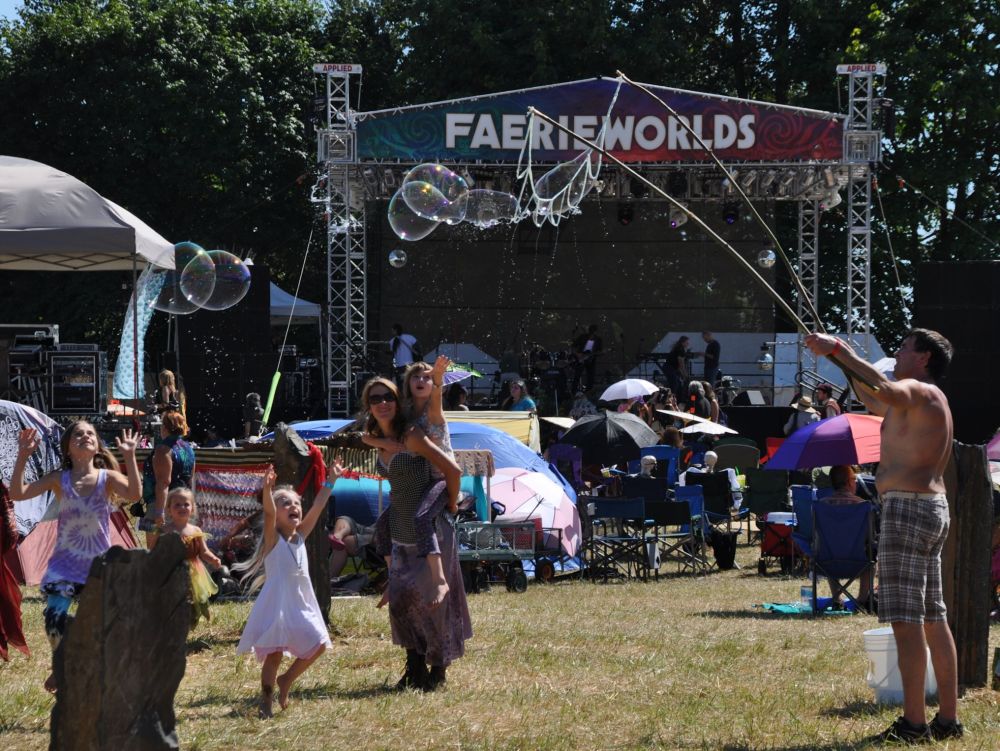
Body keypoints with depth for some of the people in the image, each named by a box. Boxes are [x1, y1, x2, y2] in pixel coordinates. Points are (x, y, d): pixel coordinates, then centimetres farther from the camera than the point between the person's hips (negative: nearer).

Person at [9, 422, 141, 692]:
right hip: (66, 561, 0)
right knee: (54, 616, -13)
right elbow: (18, 493, -15)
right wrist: (23, 457, -24)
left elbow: (134, 494, -27)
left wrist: (129, 456, -33)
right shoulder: (59, 479, -5)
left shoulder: (107, 477, -7)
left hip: (99, 563, 0)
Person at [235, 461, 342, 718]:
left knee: (318, 644, 5)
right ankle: (266, 698, 3)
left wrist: (330, 481, 1)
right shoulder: (273, 539, -8)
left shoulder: (301, 535, 9)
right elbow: (269, 512, -25)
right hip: (277, 604, -7)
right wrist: (267, 488, -42)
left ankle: (286, 680, 22)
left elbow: (317, 507, 5)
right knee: (274, 653, -8)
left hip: (302, 604, 7)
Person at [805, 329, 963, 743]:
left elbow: (884, 390, -34)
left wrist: (839, 350, -31)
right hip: (933, 508, 10)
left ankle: (913, 722, -15)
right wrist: (846, 362, 35)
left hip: (908, 507, -10)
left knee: (906, 619, -11)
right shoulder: (931, 400, 22)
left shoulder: (918, 392, -10)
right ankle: (948, 719, 14)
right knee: (932, 618, 12)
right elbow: (875, 402, 40)